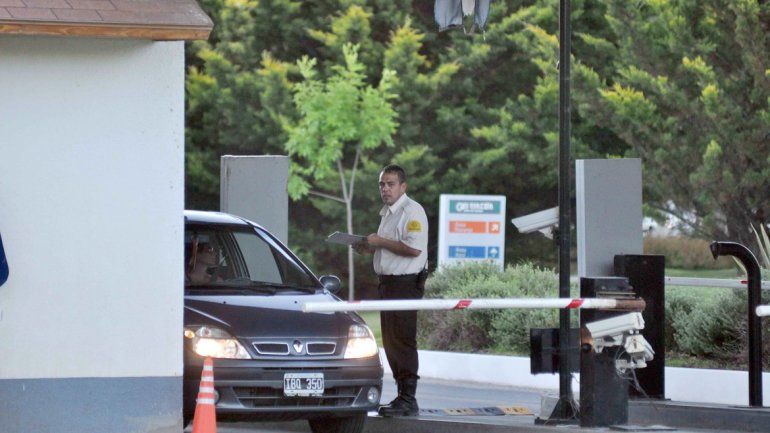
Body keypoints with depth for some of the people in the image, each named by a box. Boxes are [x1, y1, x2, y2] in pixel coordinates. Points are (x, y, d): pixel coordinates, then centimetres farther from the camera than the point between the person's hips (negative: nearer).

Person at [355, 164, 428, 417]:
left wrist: (380, 242, -16)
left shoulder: (411, 211, -12)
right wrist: (370, 248, 13)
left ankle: (408, 400, -10)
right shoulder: (388, 213, 19)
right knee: (390, 342, 12)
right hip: (388, 283, 10)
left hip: (405, 283, -10)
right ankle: (403, 396, 18)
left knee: (403, 341, -11)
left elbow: (413, 248, -23)